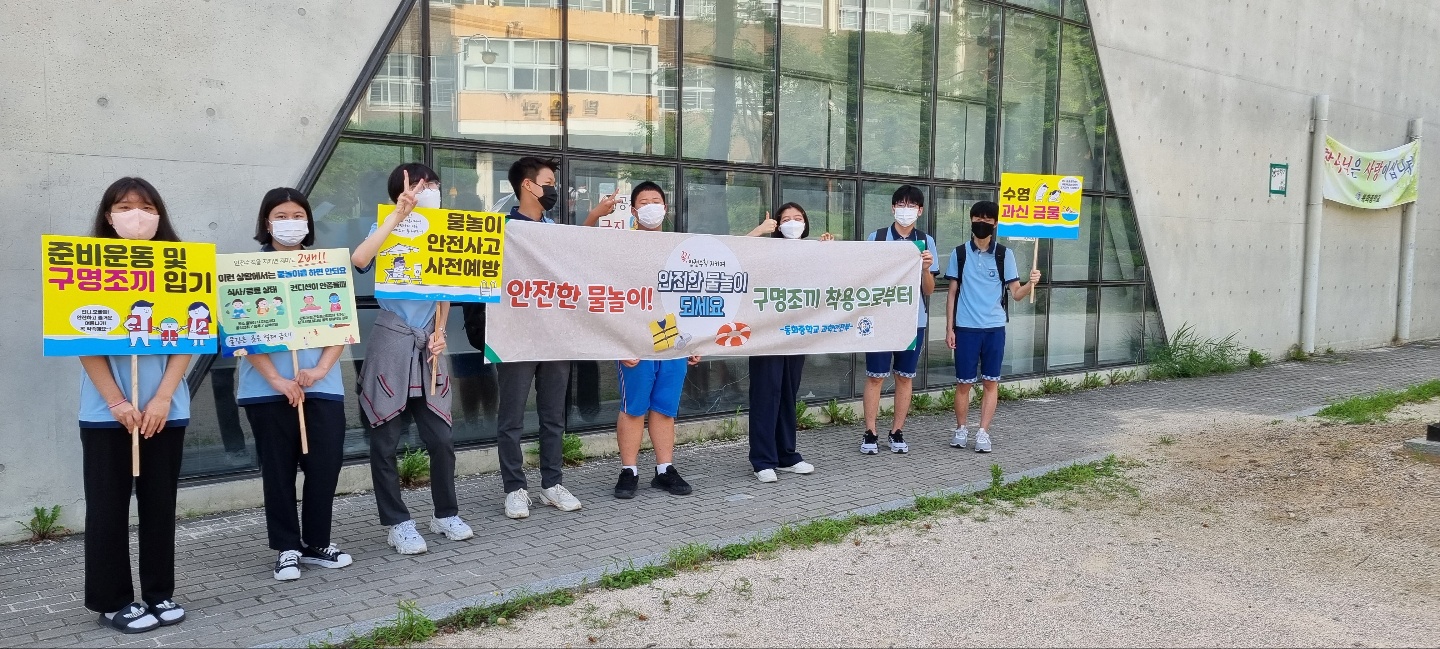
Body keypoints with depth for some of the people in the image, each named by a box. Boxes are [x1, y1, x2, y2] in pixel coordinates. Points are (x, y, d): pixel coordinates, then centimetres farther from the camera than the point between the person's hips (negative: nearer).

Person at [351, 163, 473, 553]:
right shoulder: (387, 231, -6)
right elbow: (359, 260, -29)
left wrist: (440, 331, 3)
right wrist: (397, 215, -26)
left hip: (428, 346, 4)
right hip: (391, 343, -4)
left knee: (441, 439, 6)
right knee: (385, 443, 2)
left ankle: (446, 515, 22)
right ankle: (398, 524, 14)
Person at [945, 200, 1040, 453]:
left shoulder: (1004, 255, 3)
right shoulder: (959, 253, 3)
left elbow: (1015, 293, 1)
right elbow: (952, 294, 5)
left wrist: (1031, 284, -20)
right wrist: (949, 328, 1)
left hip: (994, 327, 1)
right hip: (965, 327, -1)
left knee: (991, 382, 2)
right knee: (963, 382, 4)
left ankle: (983, 432, 8)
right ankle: (960, 430, 18)